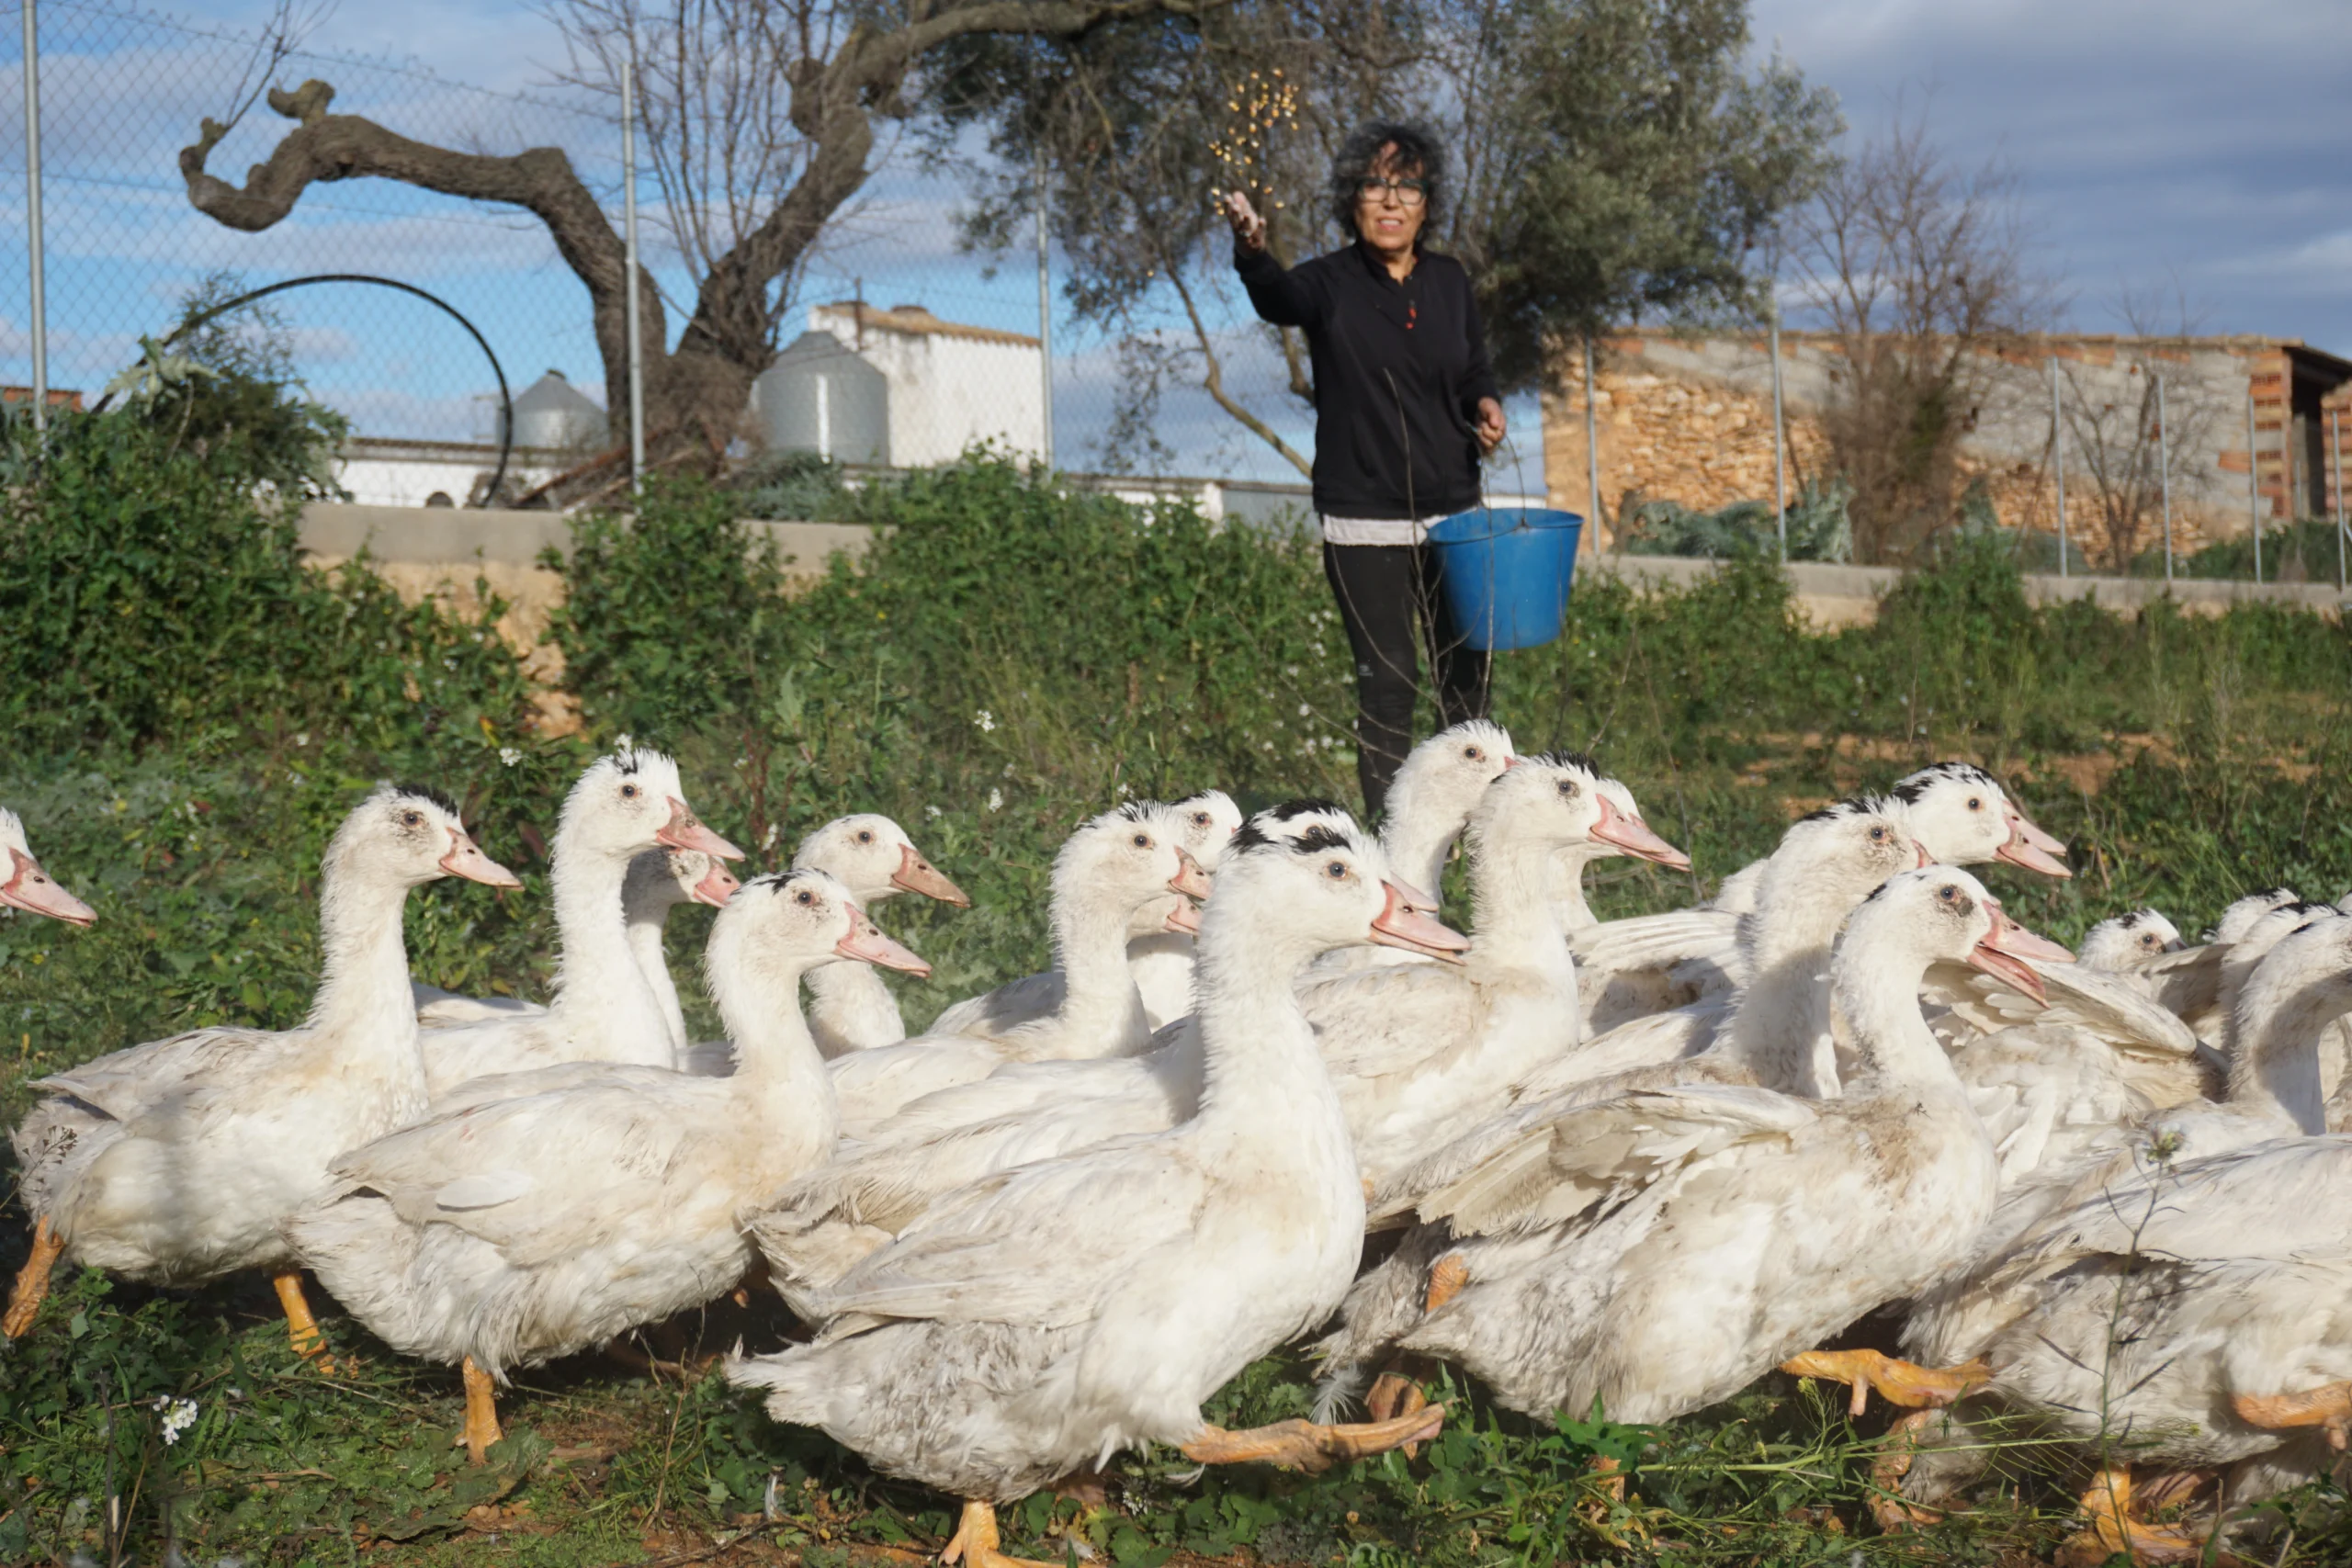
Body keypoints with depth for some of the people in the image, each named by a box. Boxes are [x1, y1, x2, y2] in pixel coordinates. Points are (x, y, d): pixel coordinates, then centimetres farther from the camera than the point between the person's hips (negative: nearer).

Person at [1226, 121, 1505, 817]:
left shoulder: (1449, 281, 7)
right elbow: (1280, 297, -30)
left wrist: (1484, 404, -4)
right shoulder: (1331, 282, -7)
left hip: (1452, 515, 4)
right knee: (1386, 682, -3)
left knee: (1467, 675, 8)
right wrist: (1252, 252, -53)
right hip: (1363, 524, -4)